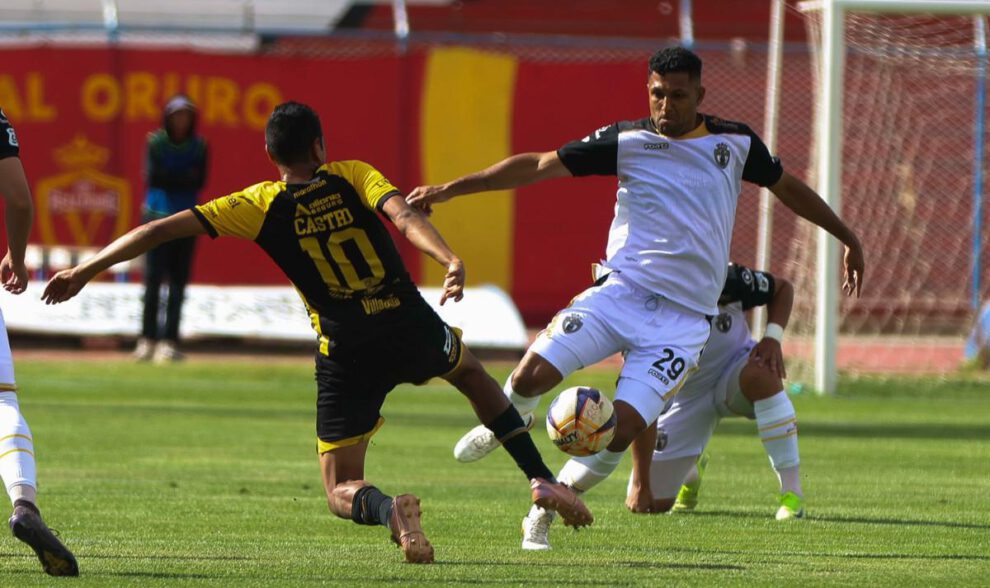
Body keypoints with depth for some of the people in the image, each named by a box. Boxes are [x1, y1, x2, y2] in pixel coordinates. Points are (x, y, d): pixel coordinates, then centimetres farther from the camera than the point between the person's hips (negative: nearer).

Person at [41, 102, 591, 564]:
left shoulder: (261, 206, 1)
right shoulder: (353, 176, 3)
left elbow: (162, 229, 1)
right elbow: (403, 216, -18)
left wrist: (85, 271, 7)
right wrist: (451, 262, -32)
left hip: (346, 354, -2)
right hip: (412, 329, 2)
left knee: (341, 492, 12)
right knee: (468, 368, 37)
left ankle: (388, 509, -25)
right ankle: (542, 481, 25)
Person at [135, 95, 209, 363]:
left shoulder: (199, 146, 6)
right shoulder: (155, 142, 0)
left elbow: (199, 181, -4)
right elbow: (152, 177, -12)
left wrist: (169, 178, -13)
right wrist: (185, 177, -9)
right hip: (158, 217, -2)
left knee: (178, 280, -1)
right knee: (153, 278, -6)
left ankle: (169, 341, 1)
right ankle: (148, 339, -3)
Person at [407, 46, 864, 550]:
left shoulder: (736, 143, 6)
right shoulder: (627, 140, 1)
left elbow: (787, 187, 24)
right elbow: (539, 165, -1)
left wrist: (847, 238, 32)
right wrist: (450, 188, -5)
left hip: (684, 316, 0)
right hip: (620, 292, 0)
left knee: (622, 428, -18)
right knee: (531, 376, -20)